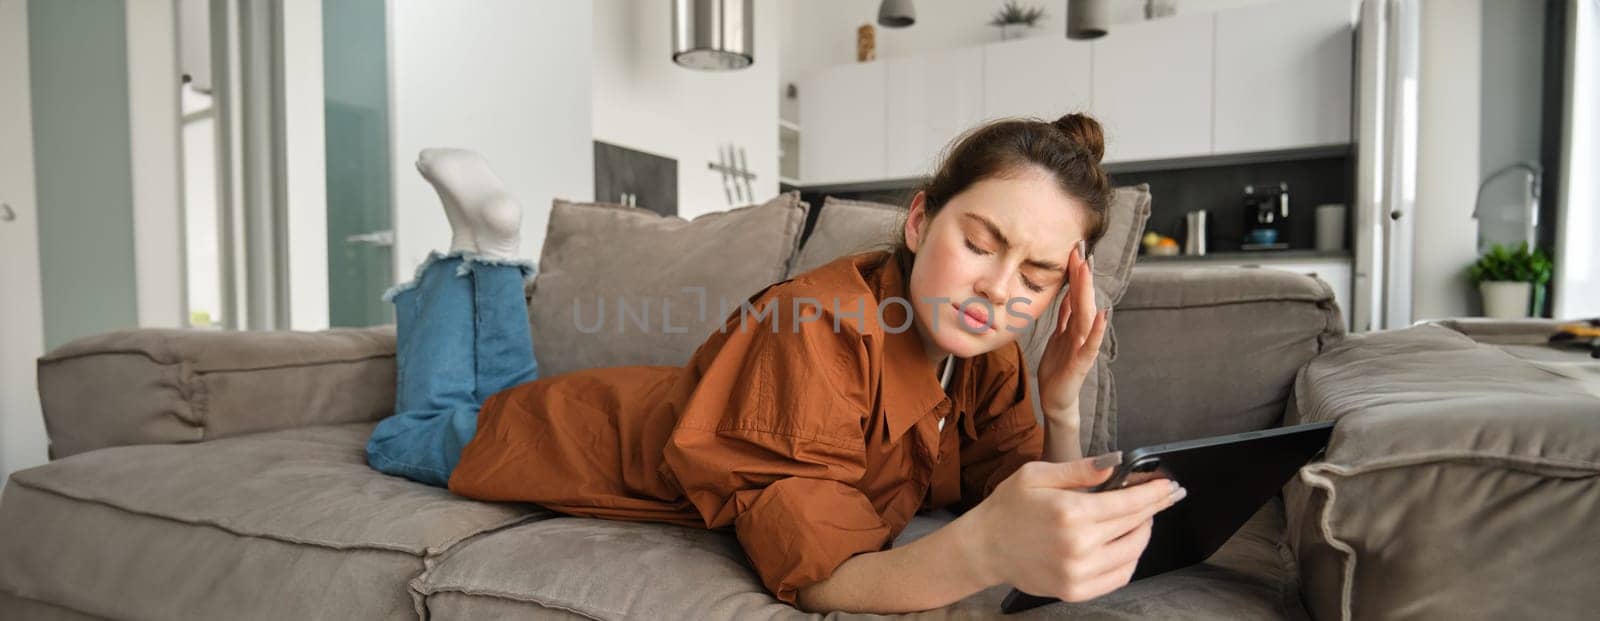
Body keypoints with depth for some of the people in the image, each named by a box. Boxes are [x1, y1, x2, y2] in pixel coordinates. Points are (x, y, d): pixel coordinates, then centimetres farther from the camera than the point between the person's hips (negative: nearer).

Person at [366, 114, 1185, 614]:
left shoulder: (987, 356, -19)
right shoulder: (817, 331, -42)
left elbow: (1028, 502, -15)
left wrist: (1061, 402, -32)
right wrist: (982, 550, -62)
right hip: (581, 431, -5)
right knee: (416, 430, 28)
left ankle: (492, 258, 44)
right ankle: (478, 252, 37)